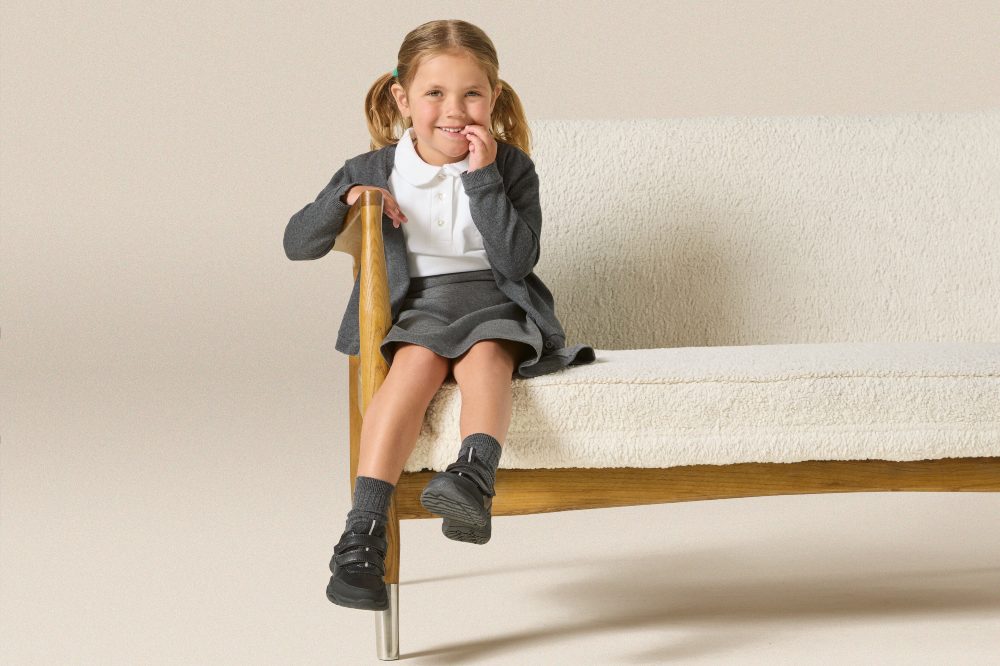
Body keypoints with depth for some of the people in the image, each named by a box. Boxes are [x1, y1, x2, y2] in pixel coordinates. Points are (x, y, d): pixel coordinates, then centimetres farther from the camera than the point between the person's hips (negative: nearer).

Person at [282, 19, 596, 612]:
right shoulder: (373, 171, 9)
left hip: (493, 303, 0)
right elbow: (297, 245, 10)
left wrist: (483, 178, -11)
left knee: (483, 356, -34)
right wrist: (345, 200, -7)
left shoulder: (510, 167, 7)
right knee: (418, 360, -33)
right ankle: (364, 535, -44)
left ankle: (474, 477, -61)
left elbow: (518, 258, -6)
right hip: (414, 310, 0)